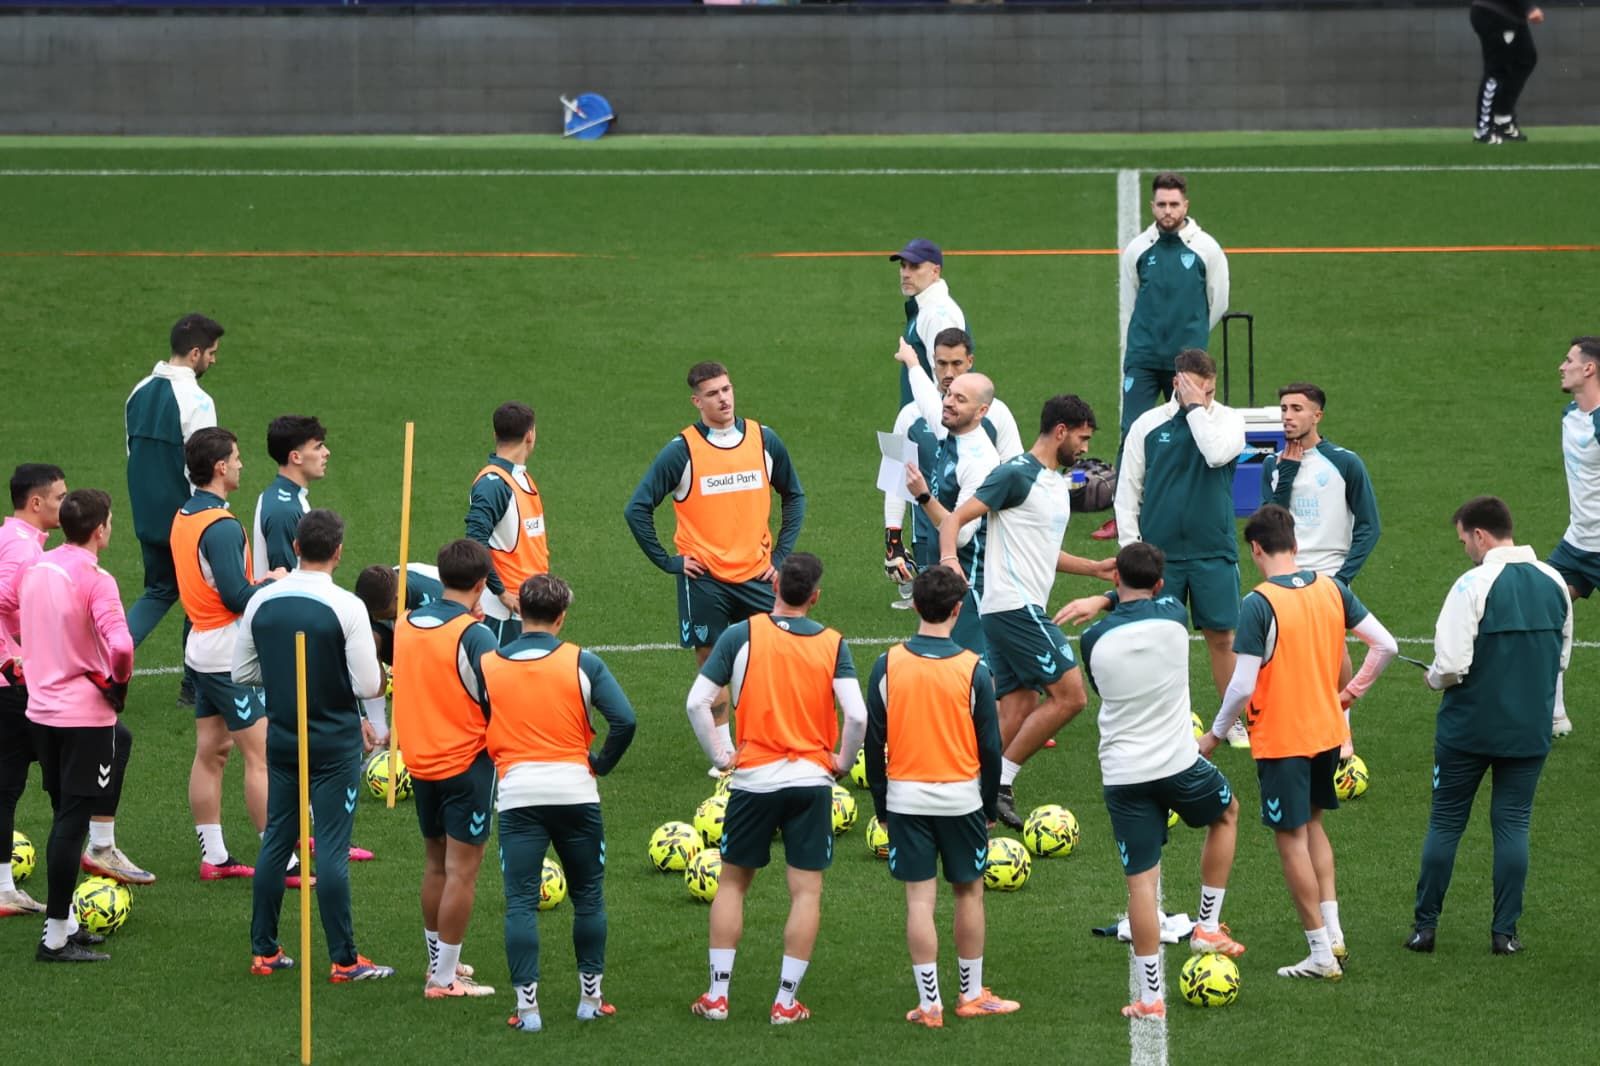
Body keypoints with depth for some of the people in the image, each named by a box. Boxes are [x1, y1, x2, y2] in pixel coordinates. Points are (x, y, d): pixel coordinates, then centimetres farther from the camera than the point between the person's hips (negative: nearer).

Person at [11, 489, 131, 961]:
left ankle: (65, 922, 26)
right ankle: (56, 937, -2)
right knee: (72, 821, -3)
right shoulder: (95, 580, -18)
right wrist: (120, 680, -10)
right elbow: (120, 646, -30)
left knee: (65, 817, 18)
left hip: (42, 708, 7)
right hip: (86, 714, -7)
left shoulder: (35, 568, 5)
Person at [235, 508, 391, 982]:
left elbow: (242, 672, 7)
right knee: (332, 848, -2)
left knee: (276, 840, 13)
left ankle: (263, 951, 17)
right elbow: (368, 686, -15)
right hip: (336, 746, -4)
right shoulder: (346, 608, -16)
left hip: (282, 741, 4)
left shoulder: (262, 602, -1)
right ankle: (344, 960, 2)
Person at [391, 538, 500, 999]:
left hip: (419, 762, 6)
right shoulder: (475, 635, -18)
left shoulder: (405, 626, 0)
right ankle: (444, 977, 1)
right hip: (467, 763, -6)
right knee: (462, 870, 0)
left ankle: (439, 960, 30)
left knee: (435, 864, 20)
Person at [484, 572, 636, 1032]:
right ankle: (591, 998, 20)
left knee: (521, 903, 2)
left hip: (517, 794, 0)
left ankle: (527, 1005, -4)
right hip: (575, 791, 0)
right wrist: (602, 763, 5)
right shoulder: (581, 662, -2)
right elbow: (624, 719, -10)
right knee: (588, 897, 15)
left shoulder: (488, 666, 2)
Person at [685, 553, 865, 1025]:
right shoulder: (832, 644, -4)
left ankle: (717, 995, 13)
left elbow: (697, 702, -8)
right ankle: (786, 1000, 5)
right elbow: (857, 715, -13)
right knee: (806, 891, 6)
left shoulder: (741, 635, -5)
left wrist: (720, 755, 3)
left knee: (732, 883, 14)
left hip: (753, 779, 0)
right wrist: (842, 761, 3)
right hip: (811, 780, 0)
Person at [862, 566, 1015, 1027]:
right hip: (961, 797, -1)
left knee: (919, 899, 3)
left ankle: (929, 1003, 3)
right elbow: (990, 746, -3)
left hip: (906, 798, 1)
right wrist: (989, 807, 9)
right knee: (969, 892, 13)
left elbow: (873, 742, 0)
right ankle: (972, 994, 21)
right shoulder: (974, 670, -9)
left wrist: (880, 803, 10)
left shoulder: (887, 665, -5)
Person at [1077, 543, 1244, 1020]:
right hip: (1179, 763, 0)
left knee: (1141, 881, 4)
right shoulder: (1174, 619, -7)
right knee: (1227, 813, 31)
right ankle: (1208, 925, 30)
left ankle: (1150, 996, 5)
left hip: (1122, 775, 0)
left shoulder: (1093, 639, -7)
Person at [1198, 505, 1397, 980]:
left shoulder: (1259, 603, -18)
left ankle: (1322, 955, 6)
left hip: (1280, 740, -6)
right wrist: (1353, 691, 15)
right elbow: (1385, 645, 1)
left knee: (1292, 838, 3)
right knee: (1312, 823, 23)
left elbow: (1243, 686, -19)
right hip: (1327, 731, 6)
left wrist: (1215, 735, -5)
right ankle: (1333, 932, 17)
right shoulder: (1331, 589, -1)